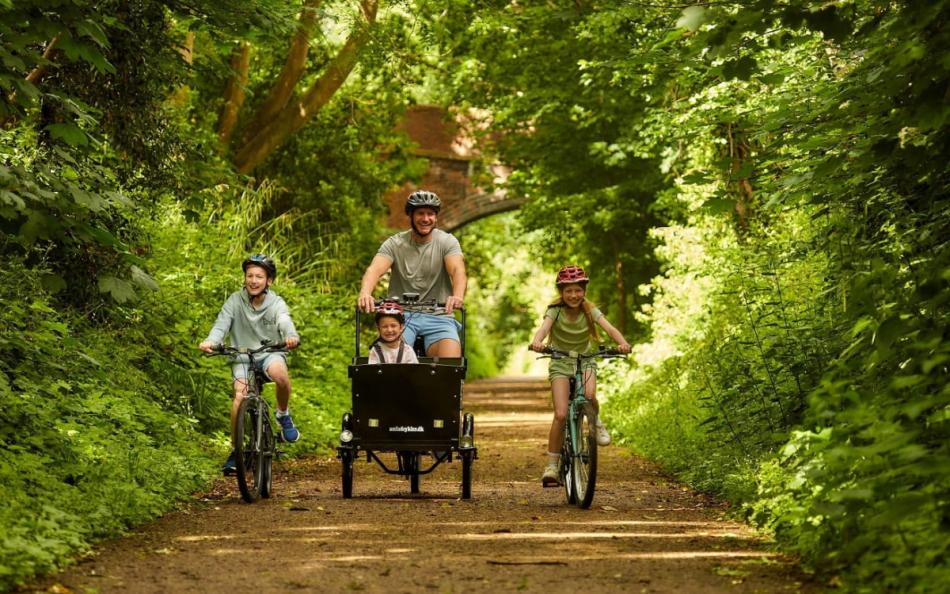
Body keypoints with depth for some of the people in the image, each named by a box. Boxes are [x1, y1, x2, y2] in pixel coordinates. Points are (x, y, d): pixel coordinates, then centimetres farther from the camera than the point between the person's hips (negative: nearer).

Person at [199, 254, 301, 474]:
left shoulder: (276, 303, -7)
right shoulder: (235, 301, -7)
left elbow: (285, 322, -27)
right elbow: (222, 323, -20)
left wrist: (292, 337, -51)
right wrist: (210, 341, -43)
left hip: (270, 353, -1)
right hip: (242, 356, 1)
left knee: (279, 372, -35)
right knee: (240, 396, -23)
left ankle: (283, 414, -6)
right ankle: (236, 450, -8)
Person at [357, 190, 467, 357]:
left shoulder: (447, 242, 1)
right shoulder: (395, 244, 2)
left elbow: (458, 270, -17)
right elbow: (375, 269, -15)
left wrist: (458, 296, -40)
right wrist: (364, 293, -38)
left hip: (437, 316, 0)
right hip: (401, 315, 0)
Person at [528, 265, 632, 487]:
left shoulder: (589, 311, -9)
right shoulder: (555, 311, -12)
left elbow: (609, 328, -24)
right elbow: (544, 327, -32)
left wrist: (622, 343, -45)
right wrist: (536, 342, -55)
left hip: (585, 362, 1)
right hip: (560, 364, -1)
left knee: (589, 395, -32)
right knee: (561, 414, -17)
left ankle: (596, 422, 2)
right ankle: (551, 464, -7)